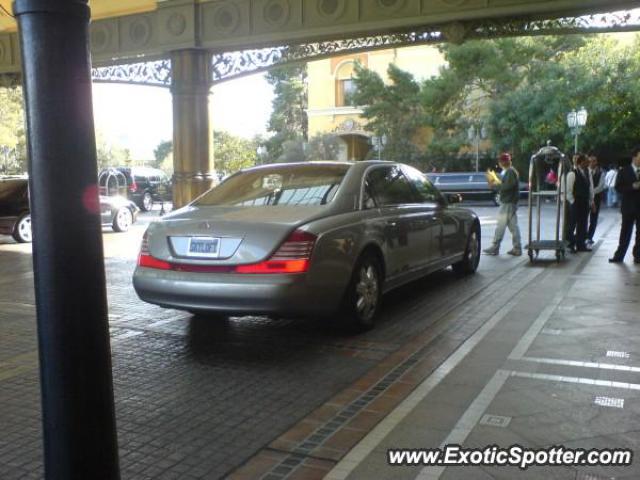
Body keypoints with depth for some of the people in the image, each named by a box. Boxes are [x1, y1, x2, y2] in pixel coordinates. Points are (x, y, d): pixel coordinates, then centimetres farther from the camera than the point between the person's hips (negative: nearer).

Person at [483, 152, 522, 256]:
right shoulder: (511, 171, 18)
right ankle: (517, 248, 10)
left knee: (501, 226, -5)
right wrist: (495, 184, 12)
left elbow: (507, 186, -23)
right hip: (510, 203, 10)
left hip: (508, 203, -10)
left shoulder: (510, 172, -14)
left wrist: (494, 185, -14)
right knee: (513, 226, 9)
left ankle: (495, 248, -1)